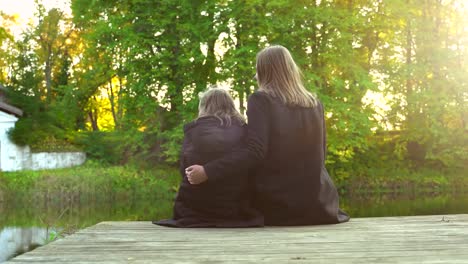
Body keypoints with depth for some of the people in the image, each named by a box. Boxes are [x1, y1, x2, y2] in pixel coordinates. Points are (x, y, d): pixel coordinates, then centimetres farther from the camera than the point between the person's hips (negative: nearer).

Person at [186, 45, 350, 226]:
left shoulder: (260, 99, -8)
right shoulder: (315, 104, 7)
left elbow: (255, 152, -21)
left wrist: (207, 171, -22)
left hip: (276, 205, -4)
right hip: (318, 204, 4)